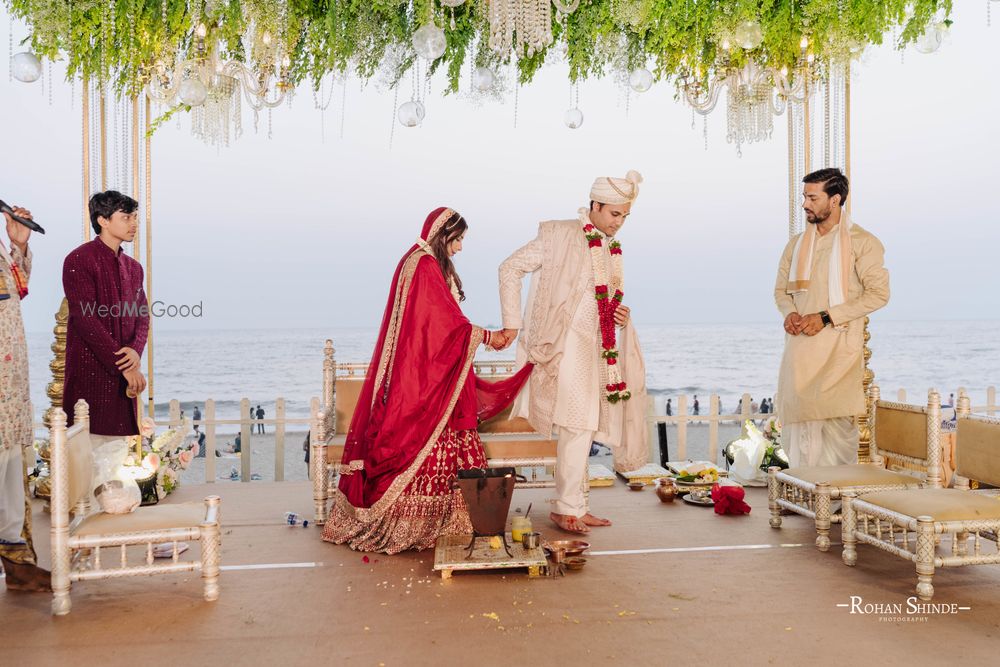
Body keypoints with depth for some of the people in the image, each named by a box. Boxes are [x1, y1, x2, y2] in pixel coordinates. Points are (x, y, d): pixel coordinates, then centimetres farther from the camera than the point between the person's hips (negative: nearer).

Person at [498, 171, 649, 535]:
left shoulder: (612, 248, 15)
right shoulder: (560, 235, -6)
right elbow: (510, 269, -7)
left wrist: (620, 315, 3)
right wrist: (513, 323, -11)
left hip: (596, 346, 7)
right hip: (565, 342, -7)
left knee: (584, 427, 10)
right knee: (578, 425, -11)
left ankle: (576, 504, 18)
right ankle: (567, 507, -1)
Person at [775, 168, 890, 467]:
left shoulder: (862, 243, -1)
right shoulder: (796, 244, 16)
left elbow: (878, 293, -7)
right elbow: (781, 290, 22)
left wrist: (826, 317, -14)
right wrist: (789, 313, -3)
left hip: (839, 345, -5)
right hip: (799, 345, 5)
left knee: (837, 422, -10)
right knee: (797, 420, 2)